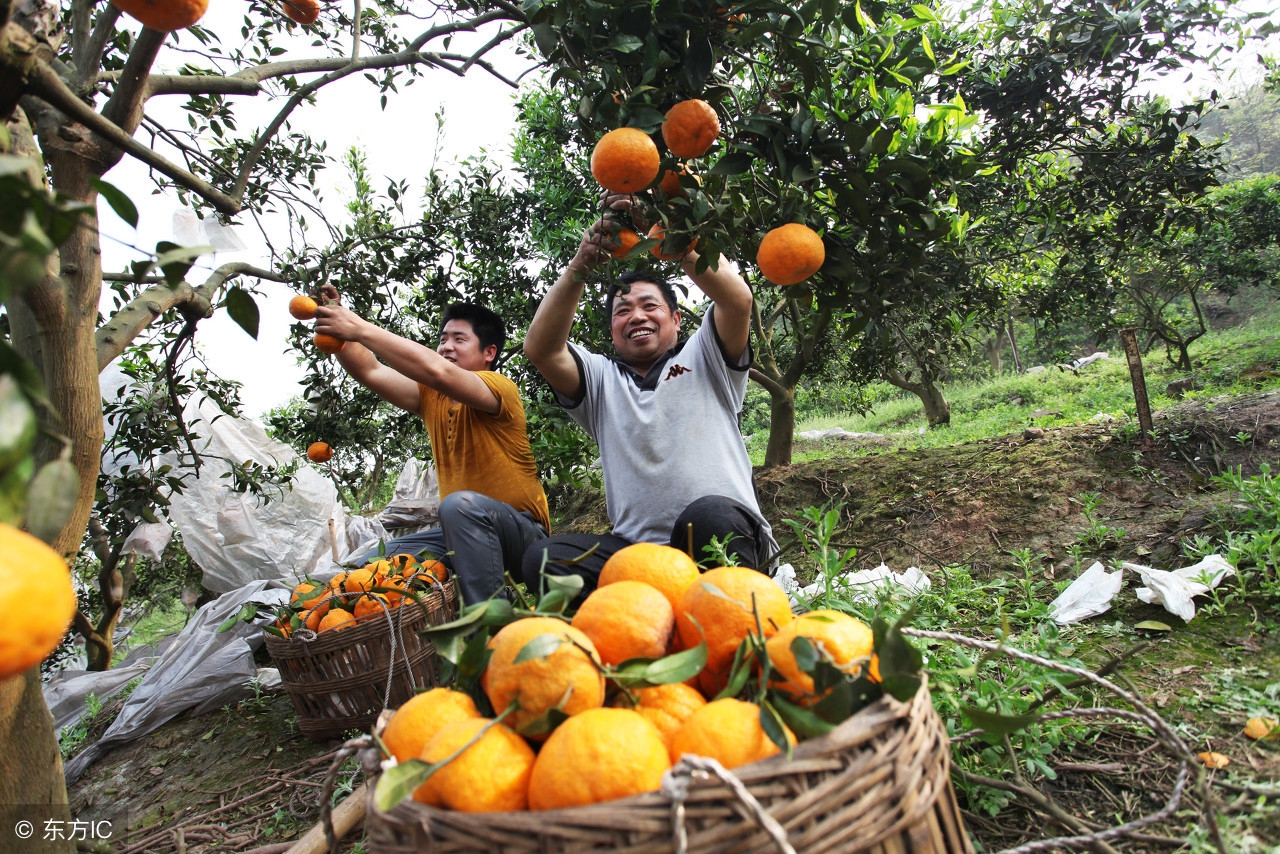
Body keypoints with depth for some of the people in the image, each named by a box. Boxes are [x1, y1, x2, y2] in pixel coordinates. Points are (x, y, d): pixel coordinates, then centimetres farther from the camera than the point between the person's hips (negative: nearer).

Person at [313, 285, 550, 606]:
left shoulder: (500, 389, -12)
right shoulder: (432, 396, 11)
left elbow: (437, 371, -29)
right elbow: (370, 372, 3)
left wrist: (362, 329, -27)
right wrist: (340, 329, -12)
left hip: (521, 535, -7)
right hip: (463, 532, 7)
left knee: (460, 504, -36)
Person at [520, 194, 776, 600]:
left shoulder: (704, 358, 14)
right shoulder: (600, 377, 19)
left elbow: (738, 299, -7)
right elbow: (539, 348, 0)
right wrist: (580, 266, -11)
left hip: (725, 535, -2)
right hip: (635, 550, 2)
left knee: (707, 515, -38)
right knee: (541, 558, -24)